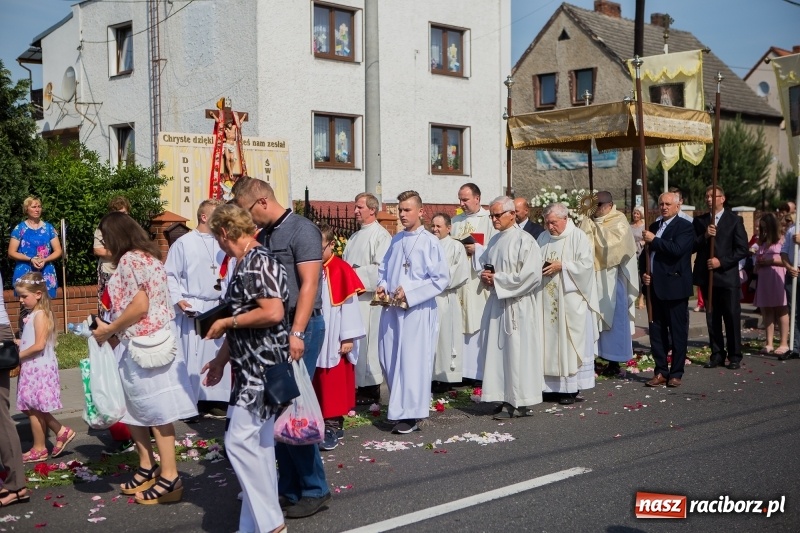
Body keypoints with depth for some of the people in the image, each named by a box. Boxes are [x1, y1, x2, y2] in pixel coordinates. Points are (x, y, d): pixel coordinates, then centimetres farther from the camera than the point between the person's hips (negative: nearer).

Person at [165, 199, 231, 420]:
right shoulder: (184, 243, -5)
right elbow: (170, 275, -5)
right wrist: (178, 299, -14)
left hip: (217, 308, 5)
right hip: (192, 310, -5)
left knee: (217, 355, 10)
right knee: (191, 357, -3)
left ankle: (212, 402, 21)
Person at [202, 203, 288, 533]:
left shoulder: (259, 262, -16)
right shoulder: (244, 264, 14)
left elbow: (273, 313, -26)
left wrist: (226, 322, -15)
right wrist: (221, 360, 21)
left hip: (264, 368, -10)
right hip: (252, 368, 10)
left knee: (240, 441, -9)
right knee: (258, 444, 13)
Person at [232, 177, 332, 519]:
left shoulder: (302, 230, -8)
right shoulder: (262, 236, 14)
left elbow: (309, 285, -15)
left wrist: (296, 333, -22)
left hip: (300, 327, -8)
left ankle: (314, 490, 7)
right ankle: (289, 488, 18)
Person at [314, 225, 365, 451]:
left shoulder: (342, 270, -10)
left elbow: (349, 305, -11)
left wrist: (348, 338, -11)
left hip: (334, 340, -5)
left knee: (334, 383, 0)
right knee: (317, 384, 9)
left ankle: (332, 426, 6)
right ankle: (325, 422, 20)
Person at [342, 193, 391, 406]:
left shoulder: (381, 235, -8)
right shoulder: (355, 236, 19)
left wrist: (357, 273, -15)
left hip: (367, 297, -8)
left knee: (366, 342, -4)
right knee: (353, 342, 9)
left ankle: (371, 391, 5)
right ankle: (359, 386, 17)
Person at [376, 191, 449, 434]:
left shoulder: (430, 243, -7)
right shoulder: (396, 240, 11)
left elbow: (441, 278, -11)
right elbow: (384, 268, 21)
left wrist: (410, 292, -15)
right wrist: (382, 285, 0)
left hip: (417, 311, -6)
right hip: (391, 309, 6)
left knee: (412, 360, -2)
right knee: (388, 358, 9)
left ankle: (410, 414, 6)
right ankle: (399, 407, 24)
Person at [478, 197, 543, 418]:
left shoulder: (524, 240, -11)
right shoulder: (494, 241, 14)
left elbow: (530, 275, -18)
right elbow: (485, 266, 25)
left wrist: (498, 279, -14)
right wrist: (485, 276, 1)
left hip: (517, 305, -8)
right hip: (497, 303, 8)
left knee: (516, 352, -3)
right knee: (497, 351, 8)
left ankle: (520, 403, 5)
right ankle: (507, 398, 16)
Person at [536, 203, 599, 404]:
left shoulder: (578, 237, -4)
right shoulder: (543, 238, 12)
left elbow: (586, 264, -11)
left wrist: (562, 266, -17)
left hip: (570, 300, -5)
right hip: (546, 301, 5)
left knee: (570, 342, -2)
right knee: (548, 341, 4)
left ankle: (571, 387, 4)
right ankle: (551, 384, 11)